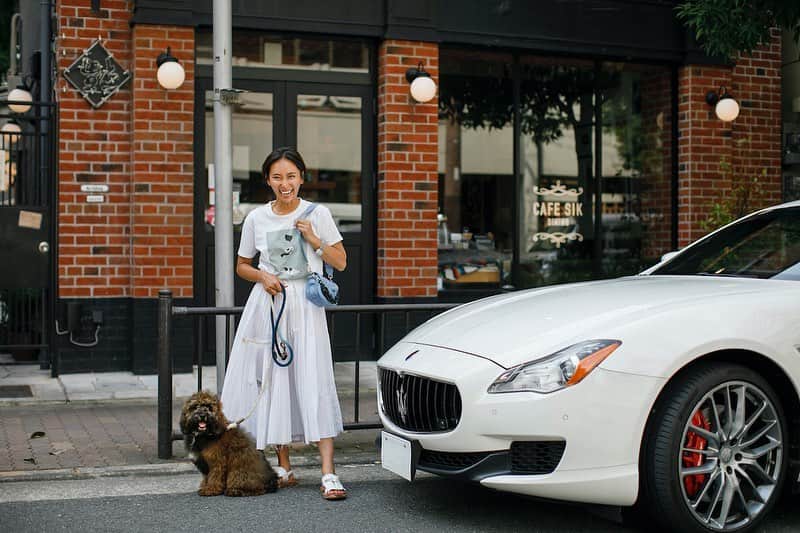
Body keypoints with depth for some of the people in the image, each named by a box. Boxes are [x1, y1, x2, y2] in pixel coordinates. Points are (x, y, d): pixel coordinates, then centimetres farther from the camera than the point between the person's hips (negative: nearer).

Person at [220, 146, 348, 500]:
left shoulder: (318, 214, 2)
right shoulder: (256, 218, 6)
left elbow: (340, 262, 5)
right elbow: (242, 266, 16)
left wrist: (314, 239, -9)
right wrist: (262, 276, -4)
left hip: (305, 305, -2)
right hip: (267, 305, 2)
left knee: (315, 383, -12)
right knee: (273, 382, 4)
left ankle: (329, 474, -14)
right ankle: (284, 468, 16)